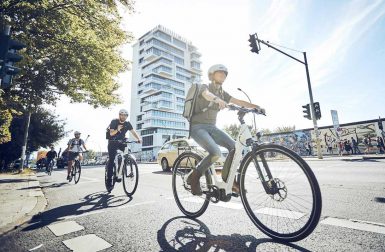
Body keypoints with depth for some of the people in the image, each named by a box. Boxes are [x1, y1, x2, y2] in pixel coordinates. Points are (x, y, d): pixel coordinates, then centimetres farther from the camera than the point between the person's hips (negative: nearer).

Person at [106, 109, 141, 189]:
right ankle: (109, 180, -2)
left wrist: (139, 138, -29)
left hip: (122, 142, 3)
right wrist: (117, 129, -40)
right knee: (111, 160, -9)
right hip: (113, 142, -3)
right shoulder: (114, 122, -12)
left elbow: (133, 132, -11)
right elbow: (111, 133, -21)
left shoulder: (127, 124, -4)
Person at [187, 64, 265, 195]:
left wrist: (256, 106, -11)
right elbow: (207, 94, -30)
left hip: (211, 127, 6)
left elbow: (239, 102, 4)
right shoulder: (204, 87, -5)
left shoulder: (222, 93, 14)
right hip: (197, 126, -6)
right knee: (216, 153, -27)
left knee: (234, 147, -12)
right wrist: (217, 99, -52)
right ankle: (193, 178, -7)